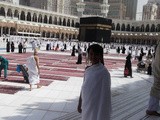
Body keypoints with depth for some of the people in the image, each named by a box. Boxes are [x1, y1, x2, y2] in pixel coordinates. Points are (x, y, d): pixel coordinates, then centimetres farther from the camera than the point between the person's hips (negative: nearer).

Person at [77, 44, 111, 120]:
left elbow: (105, 94, -16)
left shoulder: (104, 73, -18)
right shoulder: (88, 70, 2)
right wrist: (80, 104, 17)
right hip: (87, 107, 6)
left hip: (97, 109, -6)